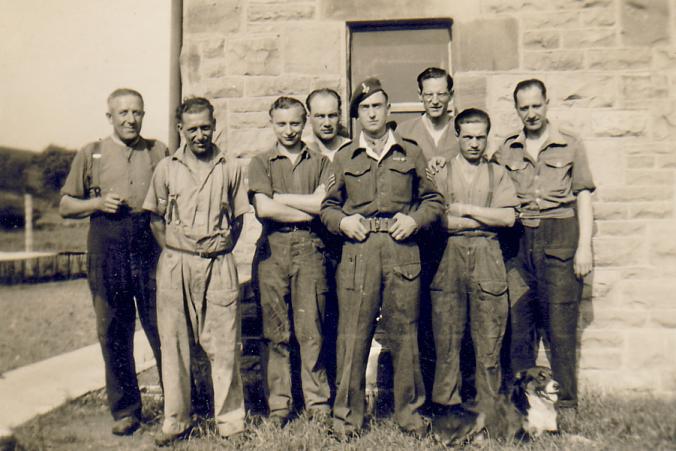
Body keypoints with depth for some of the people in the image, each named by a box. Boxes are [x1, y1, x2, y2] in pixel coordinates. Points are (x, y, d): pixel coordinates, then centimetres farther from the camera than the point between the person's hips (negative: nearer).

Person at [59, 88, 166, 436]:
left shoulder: (158, 151, 13)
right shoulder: (90, 154, 12)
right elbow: (65, 206, 13)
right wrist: (98, 203, -5)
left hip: (151, 247, 0)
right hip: (106, 251, 1)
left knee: (163, 328, -1)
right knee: (113, 332, 5)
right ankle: (125, 411, 18)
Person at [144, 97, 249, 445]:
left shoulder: (230, 169, 7)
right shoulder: (167, 168, 7)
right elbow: (156, 218, 12)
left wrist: (222, 250, 4)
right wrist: (173, 249, 2)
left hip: (219, 264, 0)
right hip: (175, 264, 1)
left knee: (224, 344, 1)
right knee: (175, 343, 6)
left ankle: (230, 418, 14)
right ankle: (176, 420, 18)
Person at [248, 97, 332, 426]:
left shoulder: (320, 162, 14)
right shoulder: (261, 163, 12)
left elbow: (323, 202, -3)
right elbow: (263, 208, -3)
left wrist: (279, 198, -1)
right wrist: (308, 212, -3)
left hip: (309, 250, 0)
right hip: (272, 249, 0)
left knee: (312, 330, -1)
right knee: (275, 331, 2)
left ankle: (318, 402, 11)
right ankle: (278, 405, 13)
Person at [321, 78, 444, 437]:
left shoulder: (411, 154, 14)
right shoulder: (344, 158, 14)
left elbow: (434, 200, 16)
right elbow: (328, 206, 19)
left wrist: (415, 219, -2)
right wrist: (342, 221, -1)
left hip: (402, 249, 0)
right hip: (357, 250, 0)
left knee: (403, 334, 5)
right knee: (353, 335, 0)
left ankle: (409, 411, 20)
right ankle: (347, 414, 13)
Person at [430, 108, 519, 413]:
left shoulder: (498, 174, 15)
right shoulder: (441, 173, 12)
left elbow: (508, 218, 0)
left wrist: (465, 210, -3)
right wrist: (484, 219, -3)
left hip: (487, 260, 1)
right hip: (448, 259, -1)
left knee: (489, 338, 1)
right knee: (446, 336, 0)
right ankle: (446, 405, 10)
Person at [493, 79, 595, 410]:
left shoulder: (571, 145, 8)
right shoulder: (506, 150, 13)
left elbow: (583, 198, 6)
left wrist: (584, 246, -3)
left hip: (560, 239, -2)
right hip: (519, 242, 2)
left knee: (561, 323, -2)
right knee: (518, 321, 3)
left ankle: (565, 401, 9)